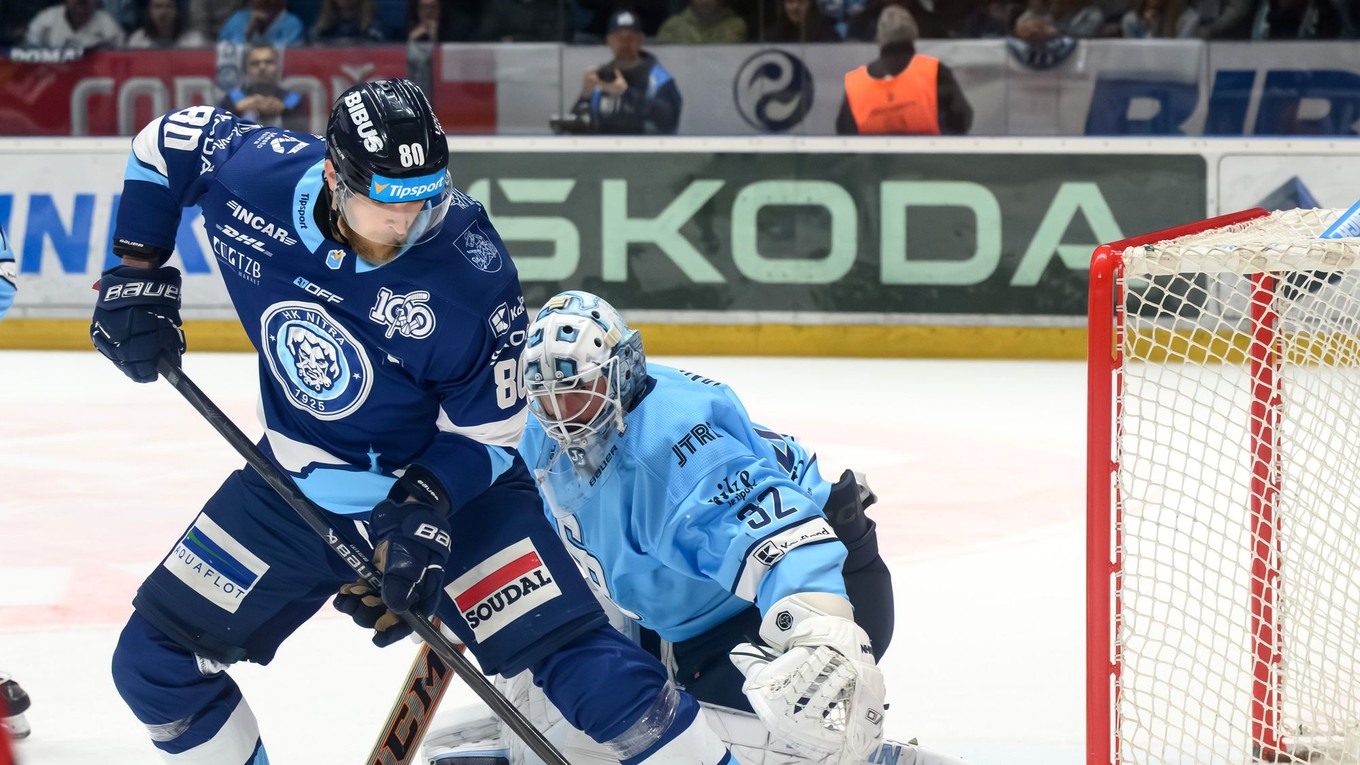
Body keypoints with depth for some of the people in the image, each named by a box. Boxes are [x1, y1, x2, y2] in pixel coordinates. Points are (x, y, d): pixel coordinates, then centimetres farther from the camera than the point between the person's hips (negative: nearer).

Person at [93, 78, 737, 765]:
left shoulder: (471, 266, -27)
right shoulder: (255, 173, -20)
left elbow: (490, 430, -15)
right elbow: (166, 140, 2)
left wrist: (425, 509, -30)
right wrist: (138, 273, -3)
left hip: (454, 483, -4)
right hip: (296, 482, 4)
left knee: (586, 668, -19)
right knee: (154, 661, 3)